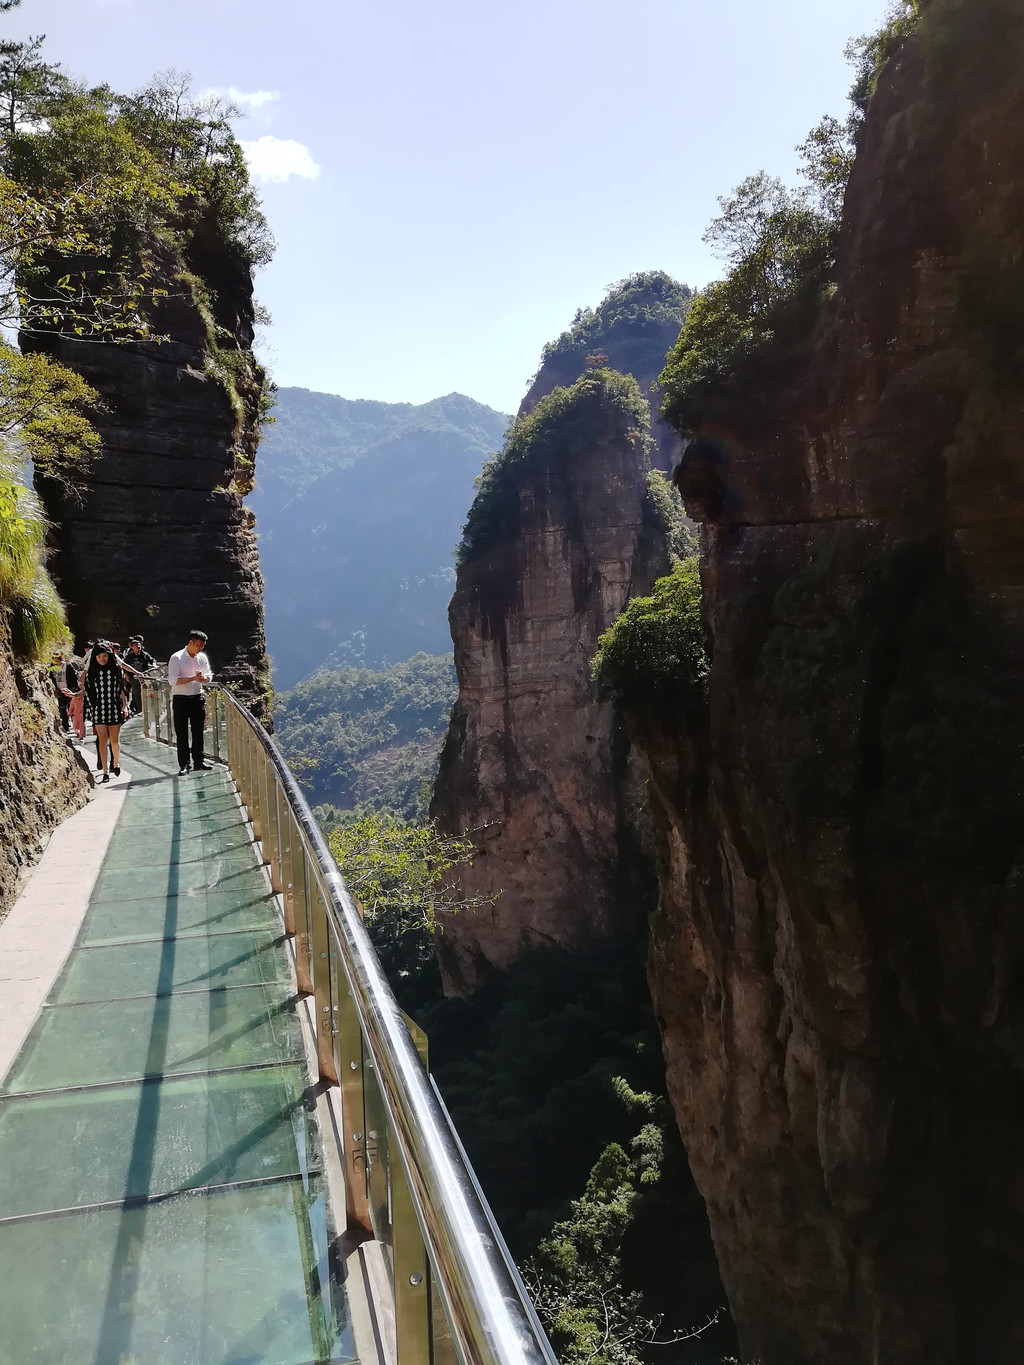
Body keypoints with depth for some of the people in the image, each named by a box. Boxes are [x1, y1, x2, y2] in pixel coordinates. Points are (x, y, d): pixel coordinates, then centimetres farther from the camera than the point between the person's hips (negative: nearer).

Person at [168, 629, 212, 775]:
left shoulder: (202, 657, 7)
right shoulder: (176, 658, -9)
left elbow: (209, 676, 11)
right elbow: (173, 680, -16)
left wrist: (203, 678, -13)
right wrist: (193, 678, -23)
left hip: (197, 697, 5)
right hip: (180, 699, -5)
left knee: (198, 732, 7)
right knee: (182, 734, -1)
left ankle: (198, 762, 15)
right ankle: (183, 765, 3)